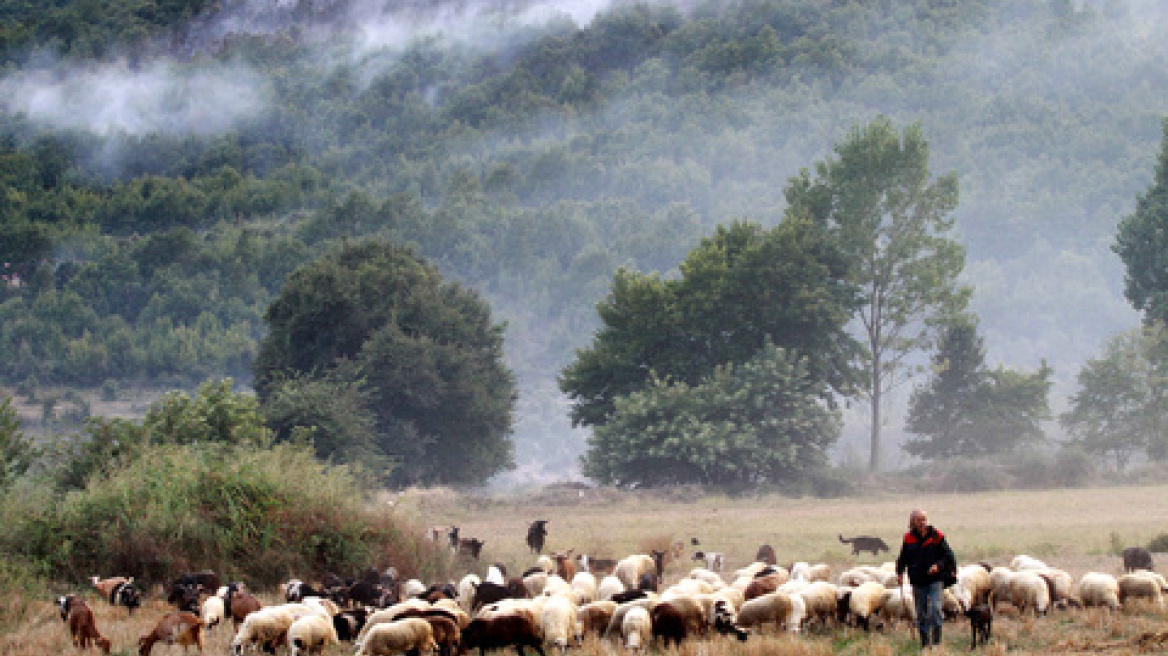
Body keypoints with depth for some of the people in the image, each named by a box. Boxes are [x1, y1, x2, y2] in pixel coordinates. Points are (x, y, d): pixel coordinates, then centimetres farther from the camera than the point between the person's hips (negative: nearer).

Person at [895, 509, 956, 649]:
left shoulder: (936, 536, -2)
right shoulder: (909, 538, 4)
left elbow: (948, 556, 2)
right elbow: (903, 558, 12)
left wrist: (938, 565, -15)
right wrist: (900, 573, -3)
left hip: (935, 580, -3)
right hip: (918, 582, 3)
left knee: (935, 609, -17)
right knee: (921, 614, 8)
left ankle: (937, 640, -9)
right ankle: (924, 643, 18)